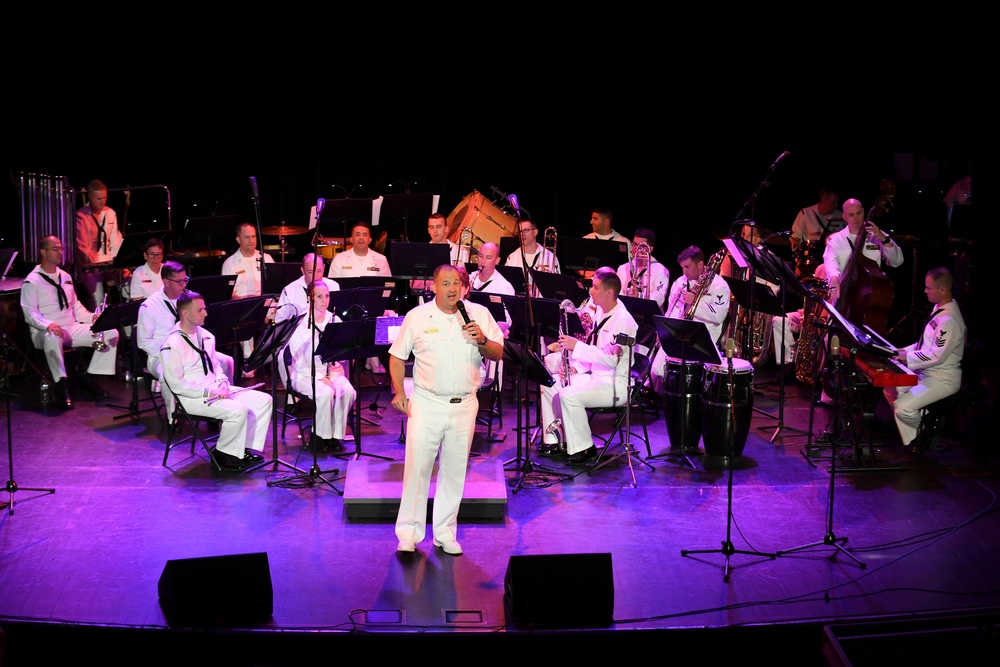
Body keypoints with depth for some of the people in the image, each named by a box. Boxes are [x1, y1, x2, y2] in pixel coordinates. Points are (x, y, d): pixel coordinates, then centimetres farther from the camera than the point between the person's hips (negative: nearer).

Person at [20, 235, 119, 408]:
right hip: (45, 332, -7)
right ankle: (61, 385, -35)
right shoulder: (32, 281, -4)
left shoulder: (65, 277, 18)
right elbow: (30, 313, -13)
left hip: (73, 329, 7)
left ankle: (89, 378, -4)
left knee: (111, 333, -11)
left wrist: (91, 317, 1)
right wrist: (48, 324, -32)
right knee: (52, 337, -45)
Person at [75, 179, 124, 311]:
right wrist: (100, 266, -23)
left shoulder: (110, 213, 10)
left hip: (109, 264, 5)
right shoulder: (81, 216, -7)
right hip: (90, 266, -5)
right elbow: (82, 248, -12)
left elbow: (116, 241, 8)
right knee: (97, 300, -23)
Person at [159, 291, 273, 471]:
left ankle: (248, 448, 1)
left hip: (214, 390, 9)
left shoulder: (205, 335, 11)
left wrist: (222, 382, -1)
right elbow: (176, 384, -19)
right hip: (192, 398, -9)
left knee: (263, 400, -3)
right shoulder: (172, 345, -16)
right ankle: (224, 453, -8)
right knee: (239, 410, -29)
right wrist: (209, 392, -21)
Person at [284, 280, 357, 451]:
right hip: (306, 374, -4)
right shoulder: (299, 324, -7)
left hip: (331, 371, 4)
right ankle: (320, 435, -13)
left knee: (348, 391, -26)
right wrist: (320, 378, -19)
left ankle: (336, 435, -12)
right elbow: (299, 360, -10)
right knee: (326, 393, -32)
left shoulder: (335, 321, 5)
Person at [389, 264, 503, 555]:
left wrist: (482, 339, -16)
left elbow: (498, 354, 4)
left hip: (464, 405, 2)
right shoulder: (417, 316, 1)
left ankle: (445, 533, 19)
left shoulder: (479, 313, 4)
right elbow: (397, 357, 7)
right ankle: (409, 531, 8)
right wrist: (399, 392, -3)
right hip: (426, 403, -2)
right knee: (417, 467, -3)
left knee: (455, 471, 8)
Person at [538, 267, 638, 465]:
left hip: (615, 385, -10)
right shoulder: (601, 312, 10)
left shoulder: (623, 321, -20)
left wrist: (576, 346, -27)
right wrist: (575, 367, 2)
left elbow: (610, 359, -27)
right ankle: (553, 441, 11)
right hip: (594, 375, 10)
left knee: (568, 395, -28)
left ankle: (583, 448, -14)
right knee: (549, 384, 5)